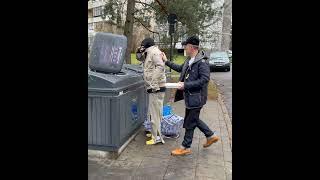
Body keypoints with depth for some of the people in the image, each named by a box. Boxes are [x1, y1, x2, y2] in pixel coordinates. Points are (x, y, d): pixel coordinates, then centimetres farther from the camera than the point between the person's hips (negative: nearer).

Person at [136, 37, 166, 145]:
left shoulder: (154, 52, -12)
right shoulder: (149, 54, 18)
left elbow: (160, 66, -25)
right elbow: (140, 58, 29)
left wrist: (154, 83, -28)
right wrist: (139, 52, 7)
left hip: (156, 88, -10)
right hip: (154, 88, 10)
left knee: (154, 113, -5)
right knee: (154, 112, 19)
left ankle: (157, 137, 2)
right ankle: (155, 132, 32)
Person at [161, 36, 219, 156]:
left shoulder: (202, 62, -20)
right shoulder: (189, 60, 7)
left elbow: (204, 79, -26)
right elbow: (180, 68, 24)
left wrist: (185, 85, -27)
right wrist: (166, 61, 24)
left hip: (196, 98, -9)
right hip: (190, 96, 9)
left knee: (189, 123, 4)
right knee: (194, 119, 22)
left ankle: (185, 148, 21)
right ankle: (211, 136, 39)